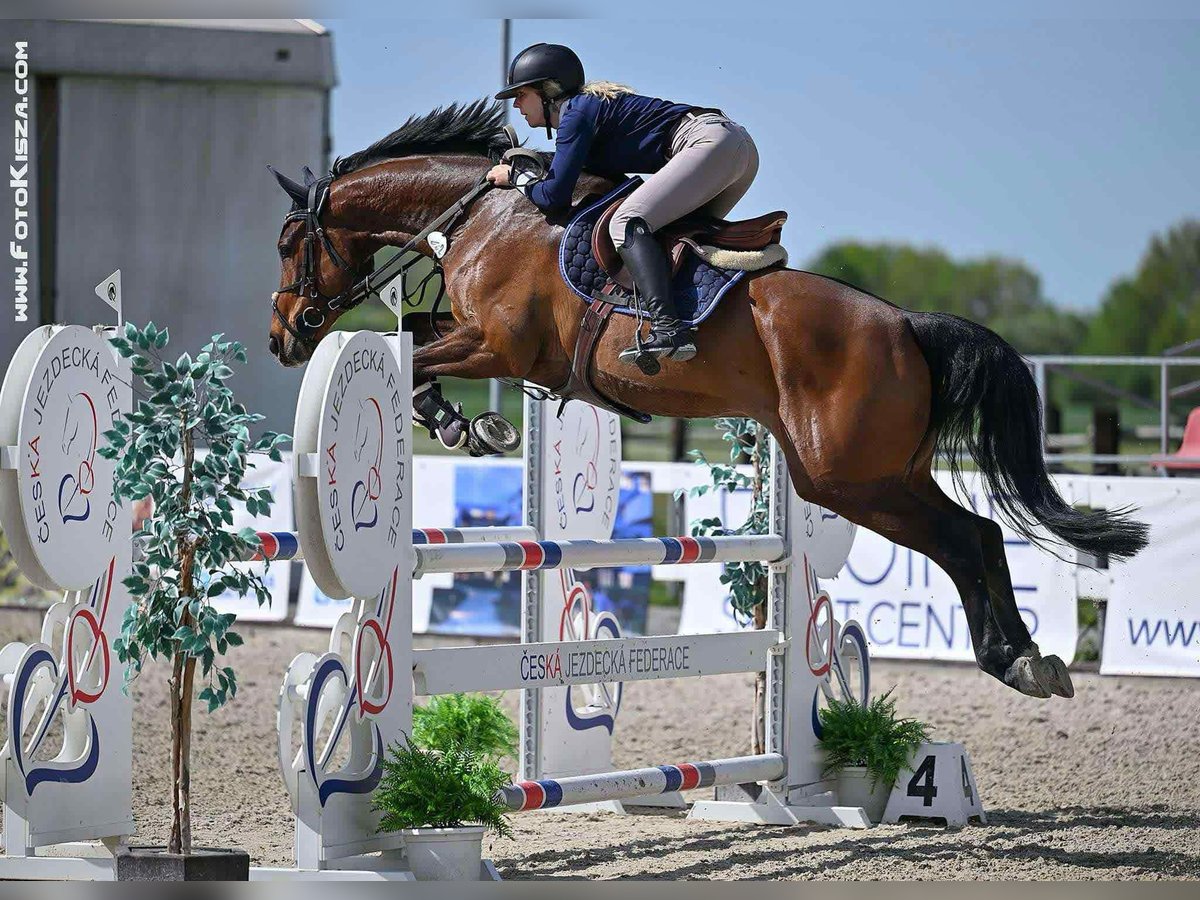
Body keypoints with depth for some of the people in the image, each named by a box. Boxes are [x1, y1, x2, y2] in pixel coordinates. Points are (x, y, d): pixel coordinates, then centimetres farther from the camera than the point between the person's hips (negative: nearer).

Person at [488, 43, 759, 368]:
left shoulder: (576, 112, -4)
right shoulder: (590, 104, 24)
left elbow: (555, 195, -9)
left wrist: (515, 177, 8)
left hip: (709, 143, -11)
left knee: (626, 223, -21)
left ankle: (668, 329, -38)